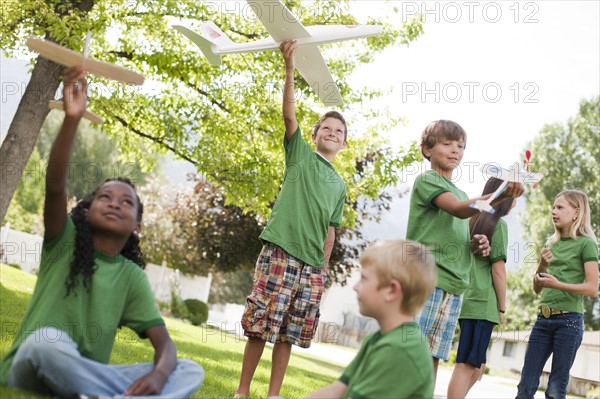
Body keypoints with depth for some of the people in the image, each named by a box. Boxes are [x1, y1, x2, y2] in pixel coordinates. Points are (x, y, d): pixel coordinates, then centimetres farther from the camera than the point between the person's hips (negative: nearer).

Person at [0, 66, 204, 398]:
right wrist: (72, 119, -37)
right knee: (47, 340, -38)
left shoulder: (132, 276, 5)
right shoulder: (64, 244, -2)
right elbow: (55, 185, -22)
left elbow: (164, 342, -4)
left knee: (190, 371, -14)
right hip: (29, 371, -3)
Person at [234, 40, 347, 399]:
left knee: (289, 334, 5)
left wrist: (324, 265, 13)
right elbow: (289, 114, -4)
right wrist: (290, 69, -15)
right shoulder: (301, 154, 10)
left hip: (312, 264, 5)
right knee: (261, 326, -7)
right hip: (281, 252, -4)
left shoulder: (339, 185, 22)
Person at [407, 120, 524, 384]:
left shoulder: (461, 194, 24)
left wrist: (475, 244, 5)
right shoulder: (426, 180, 1)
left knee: (433, 356, 5)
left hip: (454, 284, 7)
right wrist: (500, 195, -31)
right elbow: (458, 210, -17)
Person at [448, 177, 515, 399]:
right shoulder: (498, 224, -5)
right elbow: (497, 269, -10)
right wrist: (502, 308, -4)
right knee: (466, 366, -10)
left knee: (478, 366, 14)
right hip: (483, 303, -8)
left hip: (468, 301, 8)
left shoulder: (473, 221, 17)